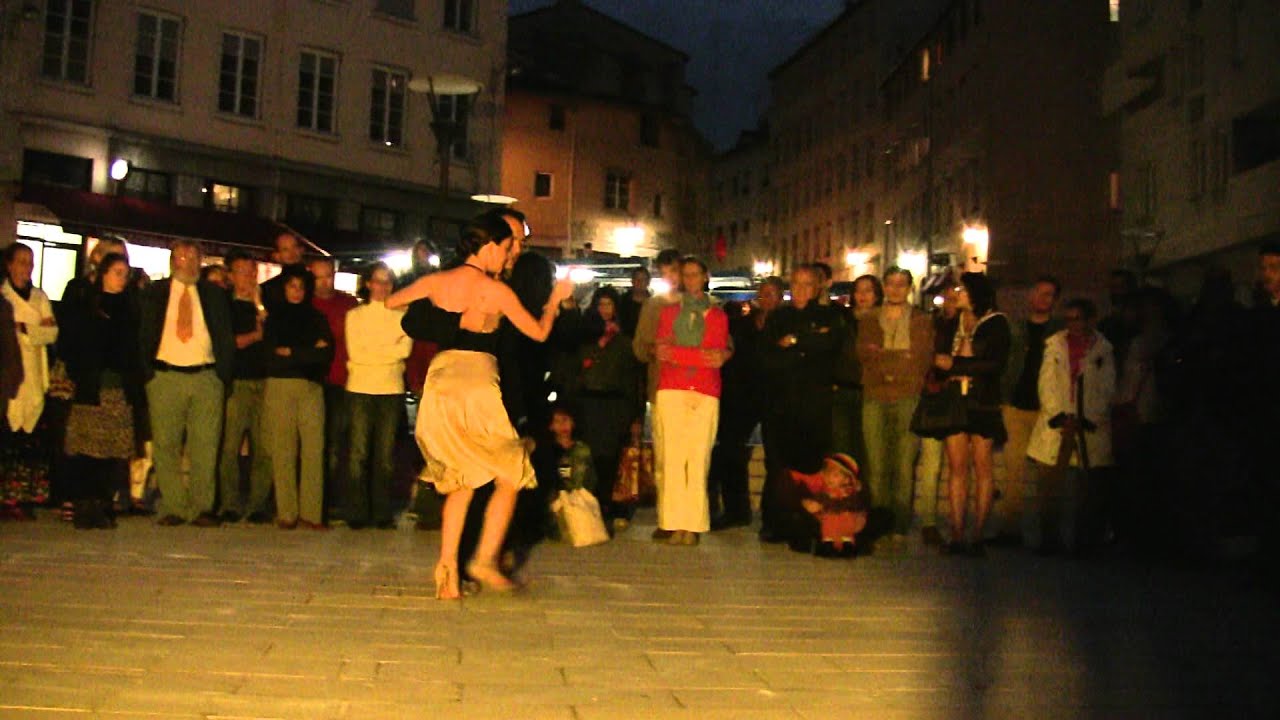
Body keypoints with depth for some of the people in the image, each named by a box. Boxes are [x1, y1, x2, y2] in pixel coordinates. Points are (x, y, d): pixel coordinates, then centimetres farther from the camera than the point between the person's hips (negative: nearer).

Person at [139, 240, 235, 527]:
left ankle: (202, 508, 1)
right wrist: (146, 372, -2)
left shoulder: (215, 295, 14)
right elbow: (142, 335, 9)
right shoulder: (154, 293, 11)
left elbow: (226, 337, 13)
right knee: (166, 445, -1)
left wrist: (224, 374, 2)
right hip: (164, 376, 0)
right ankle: (172, 508, 5)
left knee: (205, 446, -3)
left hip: (207, 377, 1)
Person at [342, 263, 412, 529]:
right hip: (361, 388, -1)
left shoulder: (401, 316, 11)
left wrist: (371, 352, -8)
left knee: (385, 454, 2)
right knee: (358, 452, -5)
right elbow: (355, 352, -2)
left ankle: (382, 513, 7)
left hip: (392, 389, 1)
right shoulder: (355, 315, 10)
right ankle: (356, 513, 0)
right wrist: (388, 352, -5)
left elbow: (405, 349, -4)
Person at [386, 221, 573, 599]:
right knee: (510, 477, 8)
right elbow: (539, 332, 7)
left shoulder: (436, 281, 8)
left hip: (439, 379, 5)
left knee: (460, 483, 15)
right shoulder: (495, 290, -3)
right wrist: (555, 300, 24)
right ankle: (486, 559, -3)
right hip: (476, 382, -5)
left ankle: (448, 572, 7)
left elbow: (391, 302, 24)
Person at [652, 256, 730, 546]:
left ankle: (693, 525, -4)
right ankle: (675, 525, -7)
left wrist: (676, 352, -5)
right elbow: (660, 351, 4)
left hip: (705, 394, 0)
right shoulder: (669, 312, 19)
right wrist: (702, 356, -7)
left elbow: (719, 356, 1)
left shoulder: (718, 316, 16)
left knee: (699, 459, -6)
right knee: (672, 457, -7)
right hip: (671, 390, 0)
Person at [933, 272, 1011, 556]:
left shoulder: (996, 324, 1)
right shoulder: (951, 324, 15)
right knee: (957, 466, -1)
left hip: (982, 404, -3)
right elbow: (939, 360, 12)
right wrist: (955, 373, -9)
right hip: (954, 402, 4)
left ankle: (977, 535, -1)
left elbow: (996, 364, -9)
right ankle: (957, 534, -1)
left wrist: (955, 365, -8)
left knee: (982, 466, -3)